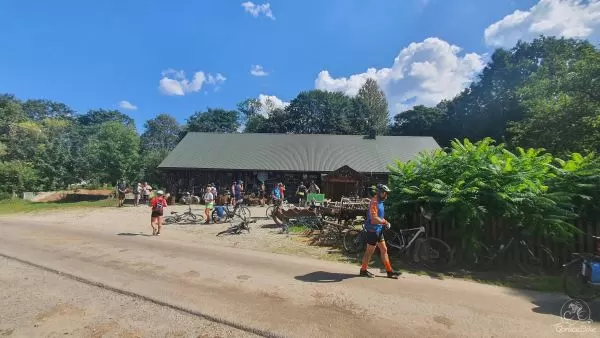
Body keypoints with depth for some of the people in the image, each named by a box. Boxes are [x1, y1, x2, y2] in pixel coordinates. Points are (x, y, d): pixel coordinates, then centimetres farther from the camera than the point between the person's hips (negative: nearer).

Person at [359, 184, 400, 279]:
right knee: (369, 251, 3)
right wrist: (385, 222, -18)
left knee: (384, 250, 13)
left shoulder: (380, 202, 10)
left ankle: (389, 271, 22)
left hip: (379, 230, 9)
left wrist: (384, 222, 7)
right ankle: (363, 270, 19)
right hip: (373, 231, -9)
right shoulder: (374, 202, -21)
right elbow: (374, 219, -29)